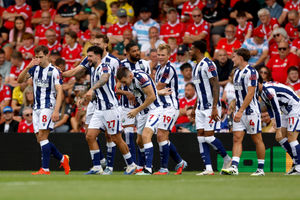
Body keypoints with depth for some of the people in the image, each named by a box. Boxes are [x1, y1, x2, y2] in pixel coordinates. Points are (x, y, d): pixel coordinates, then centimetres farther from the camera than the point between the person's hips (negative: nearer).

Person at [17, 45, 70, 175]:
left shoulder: (54, 71, -8)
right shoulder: (34, 68, 10)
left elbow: (59, 92, -12)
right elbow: (20, 80, 2)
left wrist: (56, 111, -22)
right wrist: (28, 67, -14)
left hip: (48, 107, -7)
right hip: (37, 107, 7)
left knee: (42, 136, -14)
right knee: (40, 139, 6)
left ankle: (45, 169, -13)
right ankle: (62, 159, 22)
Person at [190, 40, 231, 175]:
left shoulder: (208, 65, -14)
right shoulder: (196, 67, 16)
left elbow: (215, 86, -18)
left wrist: (214, 108, -24)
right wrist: (195, 107, 24)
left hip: (211, 107, -9)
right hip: (201, 107, 9)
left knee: (208, 136, -10)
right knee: (201, 136, 2)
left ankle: (227, 159, 9)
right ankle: (208, 168, 1)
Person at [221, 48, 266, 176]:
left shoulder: (251, 72, -14)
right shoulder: (237, 72, 13)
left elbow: (250, 94, -20)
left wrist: (241, 111, -23)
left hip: (251, 110, -8)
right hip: (239, 111, 8)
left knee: (257, 140, 1)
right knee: (237, 138, -3)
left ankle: (260, 169, 9)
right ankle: (234, 167, -10)